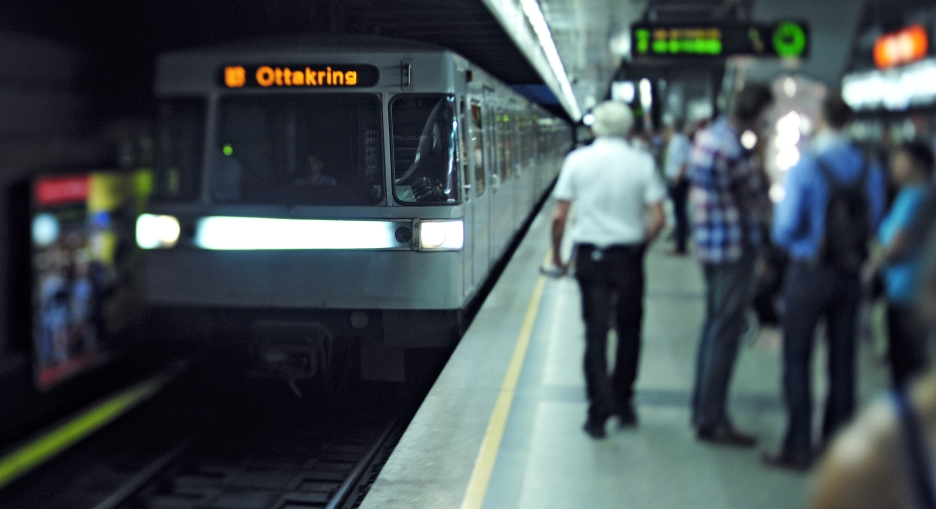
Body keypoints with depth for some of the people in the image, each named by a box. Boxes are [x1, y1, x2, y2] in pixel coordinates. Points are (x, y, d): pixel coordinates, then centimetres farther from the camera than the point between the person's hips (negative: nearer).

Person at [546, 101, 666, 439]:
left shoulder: (577, 160, -2)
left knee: (595, 332, 4)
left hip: (590, 255, 0)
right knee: (629, 330, 17)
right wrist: (640, 245, 10)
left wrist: (556, 255, 8)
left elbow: (559, 216, -4)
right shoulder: (642, 162, -2)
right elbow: (658, 218, -7)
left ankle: (599, 413, 1)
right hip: (628, 256, 0)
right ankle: (622, 404, 23)